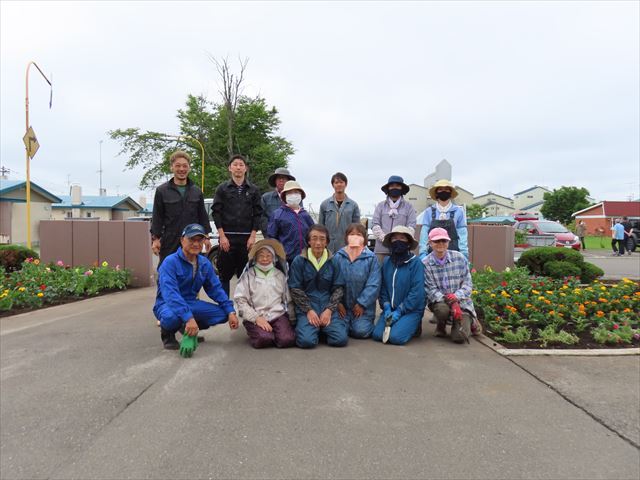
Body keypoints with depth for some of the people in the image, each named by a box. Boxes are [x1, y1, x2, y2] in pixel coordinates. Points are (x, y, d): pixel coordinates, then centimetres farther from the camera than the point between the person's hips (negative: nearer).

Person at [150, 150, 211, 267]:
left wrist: (206, 237, 9)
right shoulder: (162, 191, 1)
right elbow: (157, 217, 1)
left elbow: (202, 216, 13)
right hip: (170, 242, -2)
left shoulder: (197, 191, 10)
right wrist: (155, 238, -4)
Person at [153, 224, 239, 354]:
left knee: (223, 313, -13)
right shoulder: (170, 262, -20)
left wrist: (231, 311, -9)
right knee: (171, 317, -41)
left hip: (191, 303, 6)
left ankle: (189, 328, 10)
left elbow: (215, 289, 4)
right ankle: (168, 333, -2)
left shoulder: (205, 263, 0)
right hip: (168, 304, -6)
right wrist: (188, 317, -44)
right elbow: (171, 294, -32)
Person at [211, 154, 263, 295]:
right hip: (227, 237, -1)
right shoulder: (222, 188, 5)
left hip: (247, 238, 1)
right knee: (225, 274, 3)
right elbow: (216, 212, 1)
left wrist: (253, 236, -4)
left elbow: (257, 214, 5)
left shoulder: (253, 190, 8)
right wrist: (222, 236, -8)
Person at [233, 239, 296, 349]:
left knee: (287, 340, -24)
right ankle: (256, 331, 4)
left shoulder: (280, 275, 15)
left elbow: (288, 299, 17)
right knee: (264, 339, -30)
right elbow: (240, 300, -2)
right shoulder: (248, 275, 6)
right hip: (255, 316, -2)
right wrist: (256, 318, -12)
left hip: (278, 314, 2)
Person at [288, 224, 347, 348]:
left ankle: (324, 327, 13)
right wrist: (309, 310, -11)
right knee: (307, 341, -25)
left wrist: (329, 310, -9)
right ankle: (302, 325, 9)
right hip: (306, 308, -2)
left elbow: (338, 288, 4)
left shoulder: (333, 261, 4)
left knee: (341, 339, -18)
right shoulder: (299, 261, -1)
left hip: (328, 308, 2)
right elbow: (295, 289, -3)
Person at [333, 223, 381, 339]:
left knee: (360, 331, -15)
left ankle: (367, 321, 20)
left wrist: (361, 304, -9)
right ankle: (347, 320, 22)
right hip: (343, 305, 1)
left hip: (363, 306, -1)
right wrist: (338, 303, -8)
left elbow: (373, 285, -8)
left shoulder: (371, 258, -8)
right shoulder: (338, 256, -3)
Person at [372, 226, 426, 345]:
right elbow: (383, 288, 6)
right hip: (390, 308, 4)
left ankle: (414, 326, 8)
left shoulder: (416, 263, -11)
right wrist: (387, 308, -8)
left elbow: (417, 292, -15)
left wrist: (399, 311, -15)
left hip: (411, 309, -4)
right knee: (377, 334, -13)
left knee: (396, 337, -22)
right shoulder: (386, 262, 4)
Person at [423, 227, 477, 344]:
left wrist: (456, 296, -22)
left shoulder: (459, 258, -4)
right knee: (443, 309, -37)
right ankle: (440, 327, 2)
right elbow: (431, 290, -13)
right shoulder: (425, 264, -9)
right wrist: (451, 303, -27)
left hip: (461, 301, 1)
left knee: (459, 337, -16)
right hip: (439, 302, -1)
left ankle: (468, 321, 24)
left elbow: (467, 283, -2)